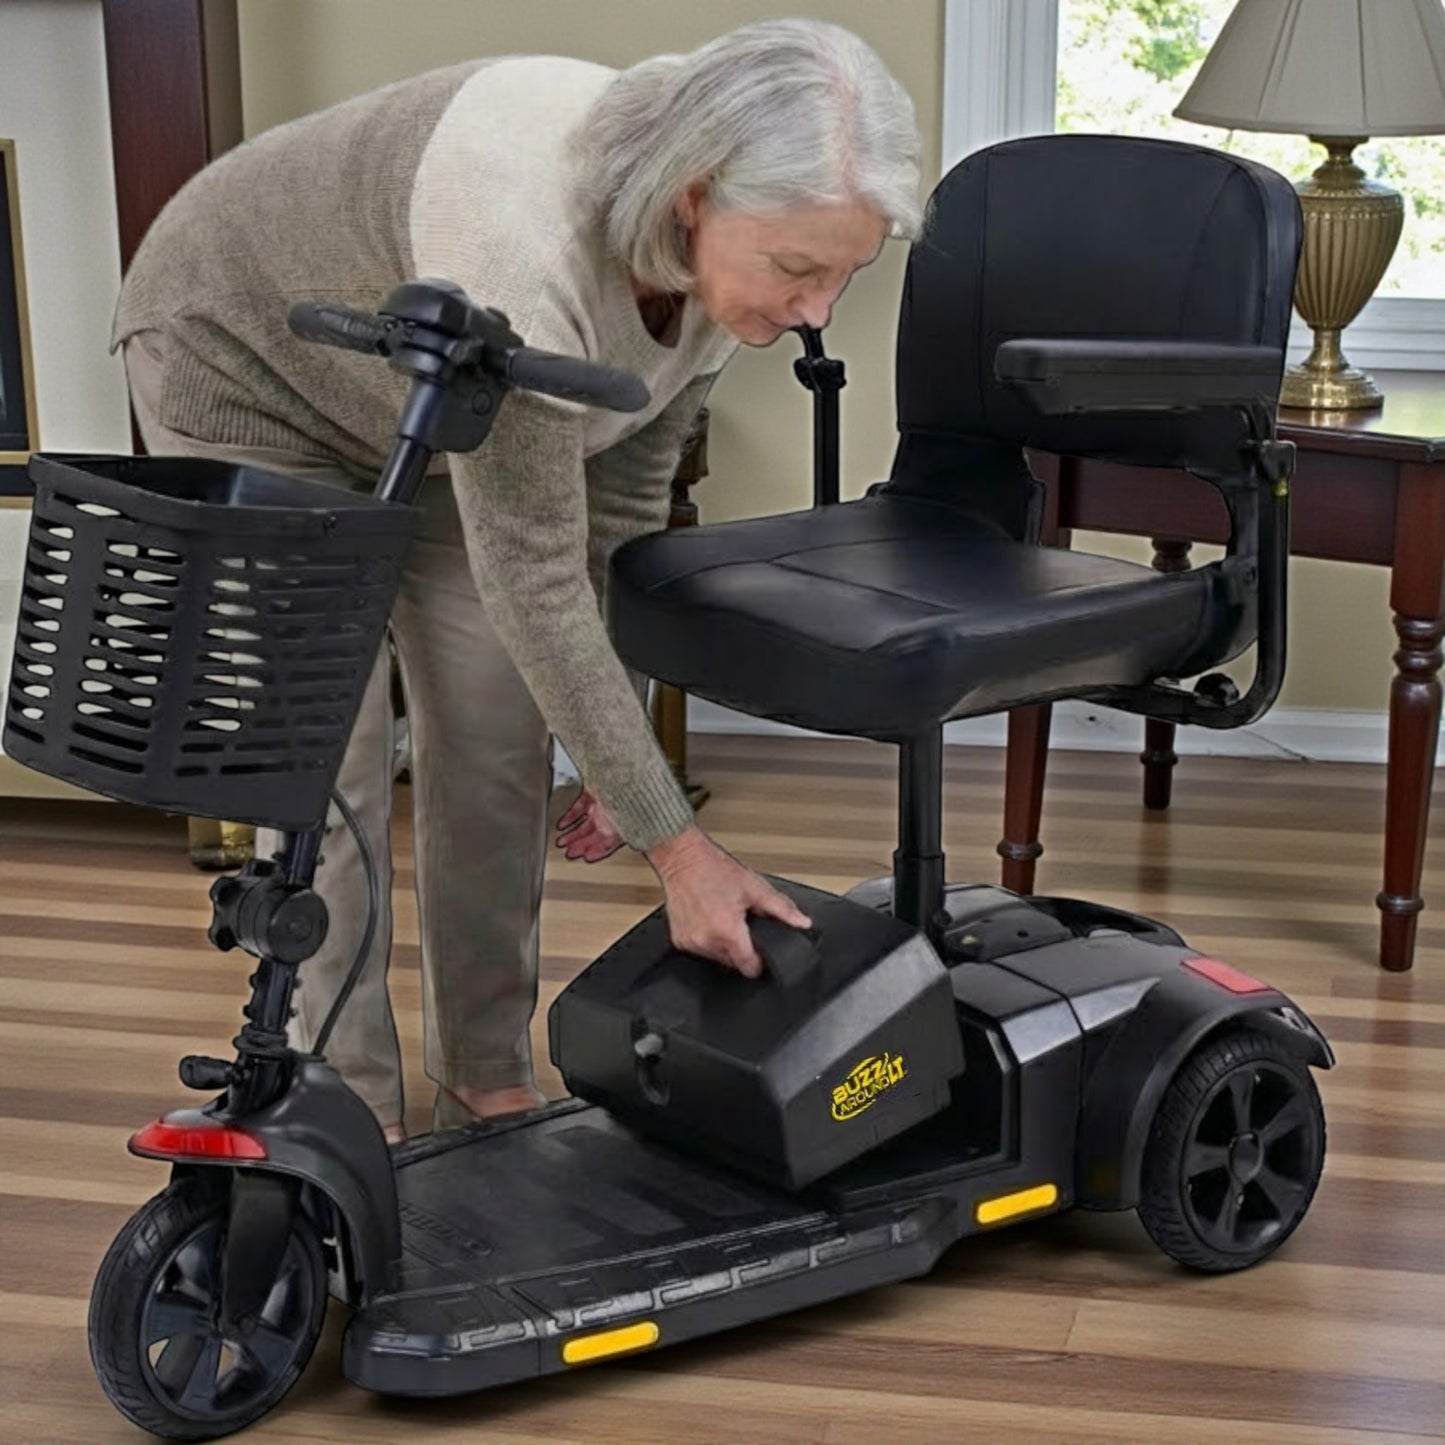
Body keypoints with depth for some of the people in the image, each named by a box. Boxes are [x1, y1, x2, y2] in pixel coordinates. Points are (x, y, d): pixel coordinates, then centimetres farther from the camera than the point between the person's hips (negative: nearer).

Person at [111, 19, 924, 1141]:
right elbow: (534, 580, -37)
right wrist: (674, 842, -31)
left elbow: (625, 502, -8)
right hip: (247, 364, -6)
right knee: (328, 764, -8)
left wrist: (620, 756, -6)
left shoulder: (716, 251, -21)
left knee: (501, 744, 2)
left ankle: (492, 1089, 16)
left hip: (422, 418, 6)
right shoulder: (525, 238, -43)